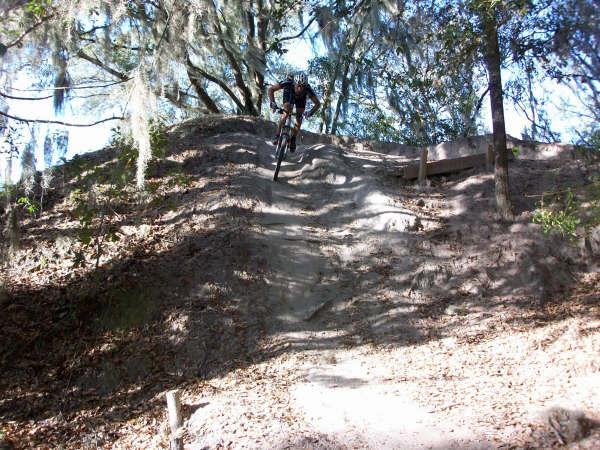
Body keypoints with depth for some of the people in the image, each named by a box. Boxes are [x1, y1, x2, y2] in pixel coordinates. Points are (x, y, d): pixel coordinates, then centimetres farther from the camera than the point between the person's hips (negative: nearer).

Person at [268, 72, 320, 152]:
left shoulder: (308, 89, -40)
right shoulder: (288, 83, -42)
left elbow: (317, 103, -29)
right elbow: (271, 89, -33)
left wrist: (310, 113, -45)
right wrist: (273, 103, -46)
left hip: (301, 97, 1)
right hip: (289, 93, -1)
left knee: (299, 119, -9)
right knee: (286, 113, -23)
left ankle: (293, 140, 9)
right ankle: (277, 136, -14)